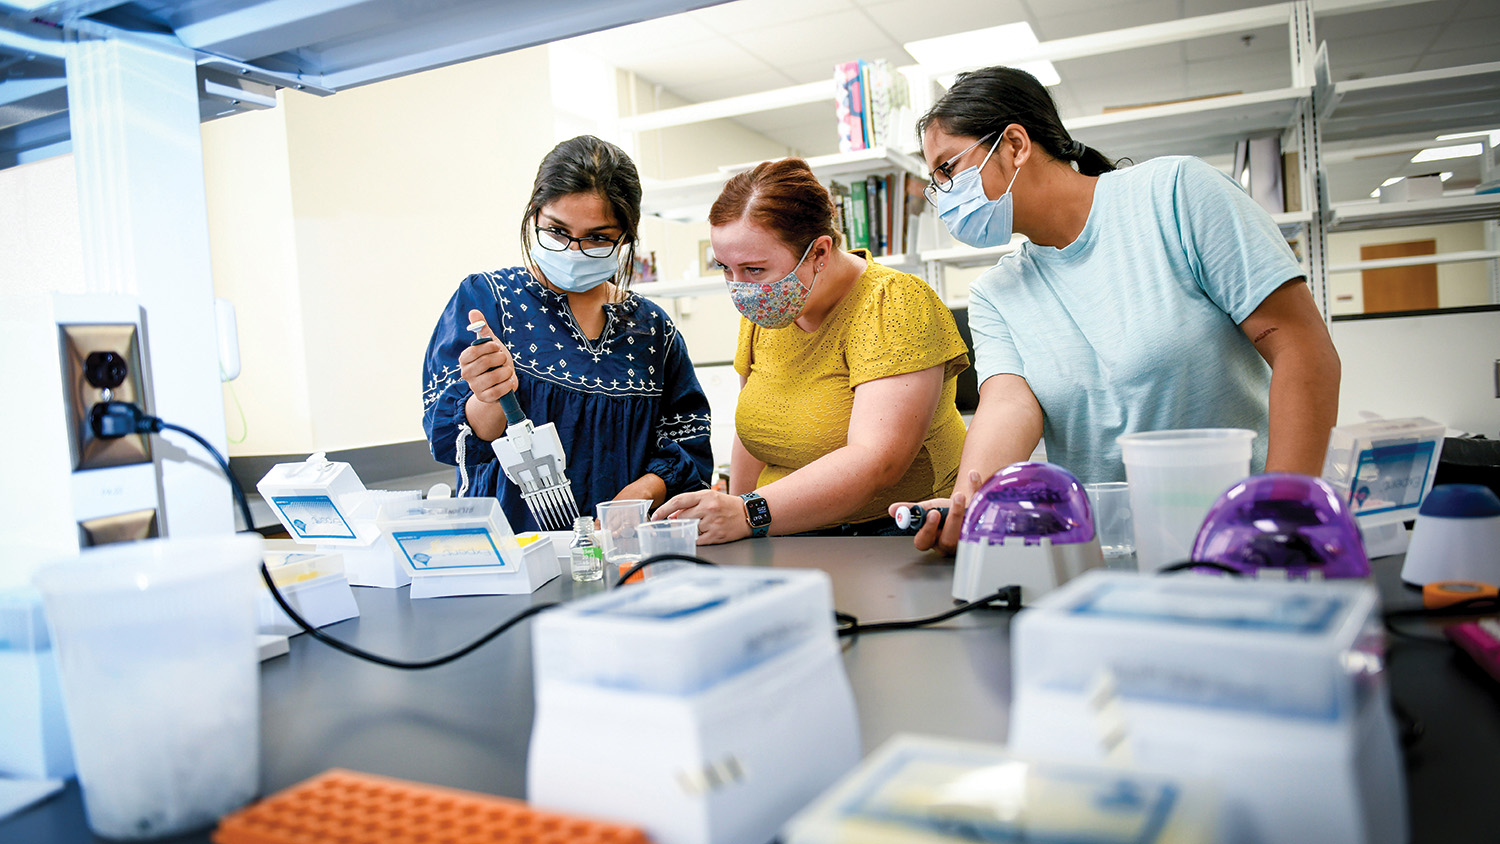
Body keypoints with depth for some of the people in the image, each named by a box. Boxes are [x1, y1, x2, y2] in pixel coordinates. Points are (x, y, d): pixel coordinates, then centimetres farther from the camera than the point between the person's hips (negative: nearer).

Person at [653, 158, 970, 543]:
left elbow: (877, 461, -28)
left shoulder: (892, 305, -16)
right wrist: (728, 523, 12)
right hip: (791, 548, 6)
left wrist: (749, 513, -37)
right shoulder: (764, 309, 8)